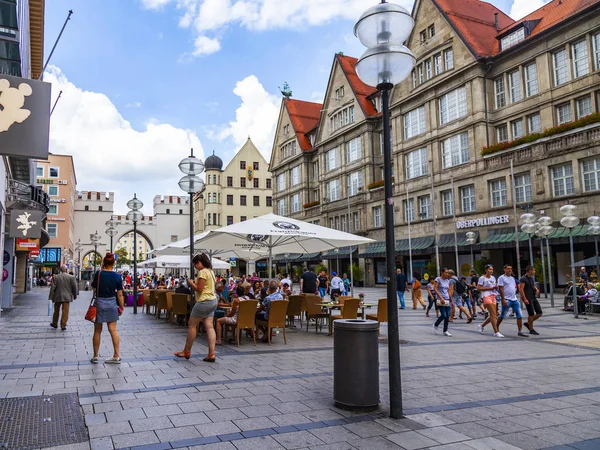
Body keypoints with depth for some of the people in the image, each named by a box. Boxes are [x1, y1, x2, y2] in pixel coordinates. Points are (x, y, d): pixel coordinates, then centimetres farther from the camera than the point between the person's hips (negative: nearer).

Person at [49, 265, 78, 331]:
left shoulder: (56, 277, -1)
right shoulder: (71, 277, -5)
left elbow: (53, 287, -2)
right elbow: (74, 287, -1)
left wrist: (51, 296, 3)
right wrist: (75, 295, 11)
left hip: (57, 297, 2)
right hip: (67, 297, -2)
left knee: (56, 311, 17)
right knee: (65, 311, 0)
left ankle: (55, 324, 30)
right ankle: (63, 325, -1)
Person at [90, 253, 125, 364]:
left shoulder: (98, 274, -9)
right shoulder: (117, 276, -7)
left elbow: (93, 286, 8)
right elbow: (119, 294, -5)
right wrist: (122, 307, 6)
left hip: (99, 303, -1)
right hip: (112, 303, 1)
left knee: (97, 331, 9)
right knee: (113, 329, 5)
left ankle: (95, 356, 18)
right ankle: (117, 356, 4)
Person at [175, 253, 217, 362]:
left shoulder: (203, 272, -14)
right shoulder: (210, 271, 14)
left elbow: (199, 289, -17)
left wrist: (191, 283, -1)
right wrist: (194, 284, 13)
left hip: (204, 302, -9)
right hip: (212, 301, 9)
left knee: (192, 325, 4)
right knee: (209, 326, 3)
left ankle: (186, 352, 15)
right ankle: (211, 354, -2)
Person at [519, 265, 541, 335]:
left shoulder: (531, 278, 15)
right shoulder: (523, 279, -12)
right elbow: (521, 289, -16)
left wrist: (536, 290, 5)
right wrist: (525, 299, -22)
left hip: (534, 298, 8)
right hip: (528, 299, -8)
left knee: (539, 313, 4)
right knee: (531, 314, -5)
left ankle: (528, 324, 19)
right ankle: (531, 330, 8)